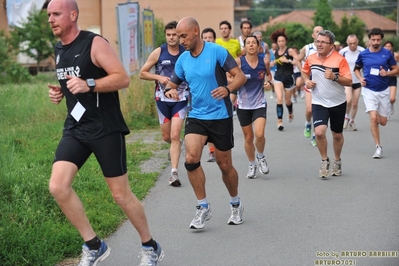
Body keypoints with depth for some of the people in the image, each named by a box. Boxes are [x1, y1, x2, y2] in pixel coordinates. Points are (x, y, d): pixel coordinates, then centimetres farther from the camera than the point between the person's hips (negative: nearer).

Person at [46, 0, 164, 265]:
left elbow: (123, 78, -17)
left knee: (121, 194, 0)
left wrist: (88, 85, -29)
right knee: (58, 186, -10)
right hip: (75, 128, 7)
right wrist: (59, 91, 6)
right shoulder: (59, 50, 11)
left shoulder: (95, 43, -12)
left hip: (106, 129, -7)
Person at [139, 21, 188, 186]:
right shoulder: (158, 52, -3)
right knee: (167, 137, 12)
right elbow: (142, 73, 2)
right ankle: (176, 146, 48)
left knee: (175, 136, -12)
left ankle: (174, 173, -11)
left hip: (181, 99, -1)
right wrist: (159, 77, -13)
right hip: (163, 99, 2)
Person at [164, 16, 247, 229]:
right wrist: (169, 90, -11)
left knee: (225, 165, 6)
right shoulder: (183, 59, 3)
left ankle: (236, 204, 33)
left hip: (220, 116, -3)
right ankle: (203, 207, -2)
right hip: (196, 116, 4)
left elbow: (240, 76, -12)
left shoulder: (217, 51, -12)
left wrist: (228, 89, -33)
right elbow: (173, 83, 13)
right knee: (191, 158, -17)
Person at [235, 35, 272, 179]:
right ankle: (252, 165, 31)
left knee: (259, 134, -18)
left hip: (259, 104, 0)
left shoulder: (264, 61, -2)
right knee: (248, 137, 9)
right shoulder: (238, 61, -9)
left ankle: (261, 157, 13)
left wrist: (268, 82, -2)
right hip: (243, 105, 0)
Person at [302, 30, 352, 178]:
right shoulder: (311, 59, -2)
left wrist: (334, 77, -29)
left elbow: (349, 81, -13)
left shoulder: (339, 59, -13)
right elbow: (305, 72, 19)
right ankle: (324, 160, 4)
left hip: (338, 103, -1)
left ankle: (337, 161, 37)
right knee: (319, 132, -19)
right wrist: (307, 80, -1)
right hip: (319, 103, 1)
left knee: (337, 135, 12)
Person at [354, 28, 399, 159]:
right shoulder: (363, 54, -1)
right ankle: (378, 147, -9)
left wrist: (387, 73, -16)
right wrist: (360, 78, -3)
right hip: (369, 90, -1)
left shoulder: (387, 53, -2)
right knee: (373, 117, -17)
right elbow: (356, 68, 16)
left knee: (382, 121, 6)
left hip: (383, 90, 1)